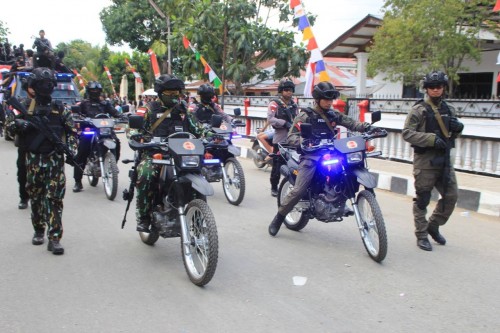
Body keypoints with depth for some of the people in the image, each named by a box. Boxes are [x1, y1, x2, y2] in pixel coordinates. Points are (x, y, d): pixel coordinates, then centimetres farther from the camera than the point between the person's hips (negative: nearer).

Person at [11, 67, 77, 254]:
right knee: (35, 196, 10)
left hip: (55, 159, -1)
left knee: (54, 198, -5)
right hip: (33, 158, 1)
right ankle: (38, 230, 28)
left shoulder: (59, 109, 8)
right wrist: (18, 124, -18)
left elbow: (72, 130, 10)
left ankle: (54, 238, -5)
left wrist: (71, 147, -6)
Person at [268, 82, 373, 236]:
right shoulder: (305, 115, -1)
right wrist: (303, 141, -28)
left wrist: (366, 126, -11)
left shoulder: (334, 115, 15)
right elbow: (291, 137, -7)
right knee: (298, 190, -17)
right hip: (310, 155, -6)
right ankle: (278, 219, 0)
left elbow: (351, 123, 9)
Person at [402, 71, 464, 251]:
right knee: (422, 199, 2)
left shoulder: (449, 109, 14)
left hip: (444, 159, 6)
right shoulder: (419, 109, -5)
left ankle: (433, 226, 27)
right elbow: (407, 133, -13)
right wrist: (431, 139, -22)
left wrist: (457, 128, 0)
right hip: (425, 160, -6)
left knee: (451, 196, 6)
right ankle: (422, 236, 14)